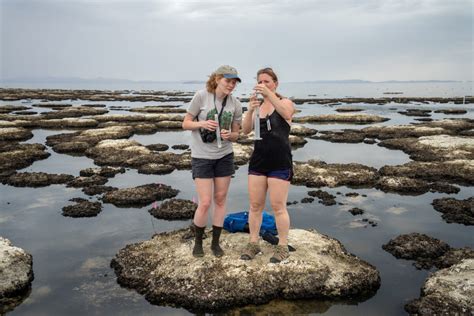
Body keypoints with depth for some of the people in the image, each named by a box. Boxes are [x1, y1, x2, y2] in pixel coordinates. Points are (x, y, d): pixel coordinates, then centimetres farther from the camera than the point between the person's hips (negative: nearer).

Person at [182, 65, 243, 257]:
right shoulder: (201, 96, -12)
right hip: (202, 157, -3)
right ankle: (198, 242, 20)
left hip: (225, 156, 4)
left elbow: (235, 135, 5)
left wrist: (229, 135, -18)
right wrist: (202, 123, -24)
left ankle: (215, 242, 26)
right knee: (205, 203, -5)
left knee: (220, 200, 10)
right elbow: (186, 124, -5)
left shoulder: (235, 104, -4)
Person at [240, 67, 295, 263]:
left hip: (280, 162, -4)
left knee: (278, 206, 0)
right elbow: (245, 130, -5)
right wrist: (250, 110, -23)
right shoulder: (257, 106, 9)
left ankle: (283, 247, 15)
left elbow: (287, 113, -27)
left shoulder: (285, 102, -1)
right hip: (258, 160, 4)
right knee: (255, 205, 8)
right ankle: (253, 243, 21)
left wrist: (269, 94, -40)